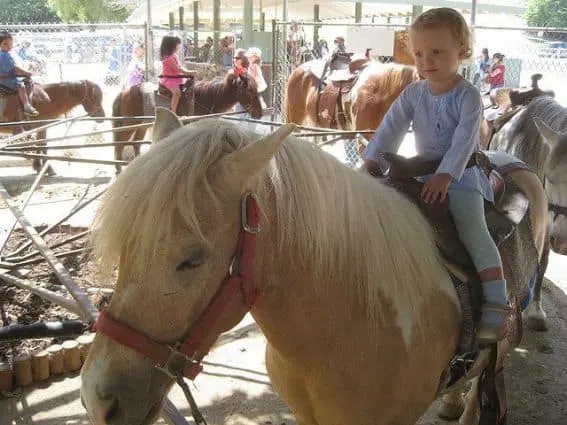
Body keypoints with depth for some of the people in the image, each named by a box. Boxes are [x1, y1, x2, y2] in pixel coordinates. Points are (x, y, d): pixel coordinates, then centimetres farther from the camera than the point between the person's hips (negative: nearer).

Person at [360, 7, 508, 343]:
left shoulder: (468, 96, -10)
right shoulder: (413, 94, 5)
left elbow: (464, 140, -21)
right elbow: (391, 128, 0)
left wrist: (446, 175, -32)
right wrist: (372, 160, -14)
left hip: (462, 174, -6)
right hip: (425, 172, 6)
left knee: (472, 229, -25)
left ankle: (496, 305, -23)